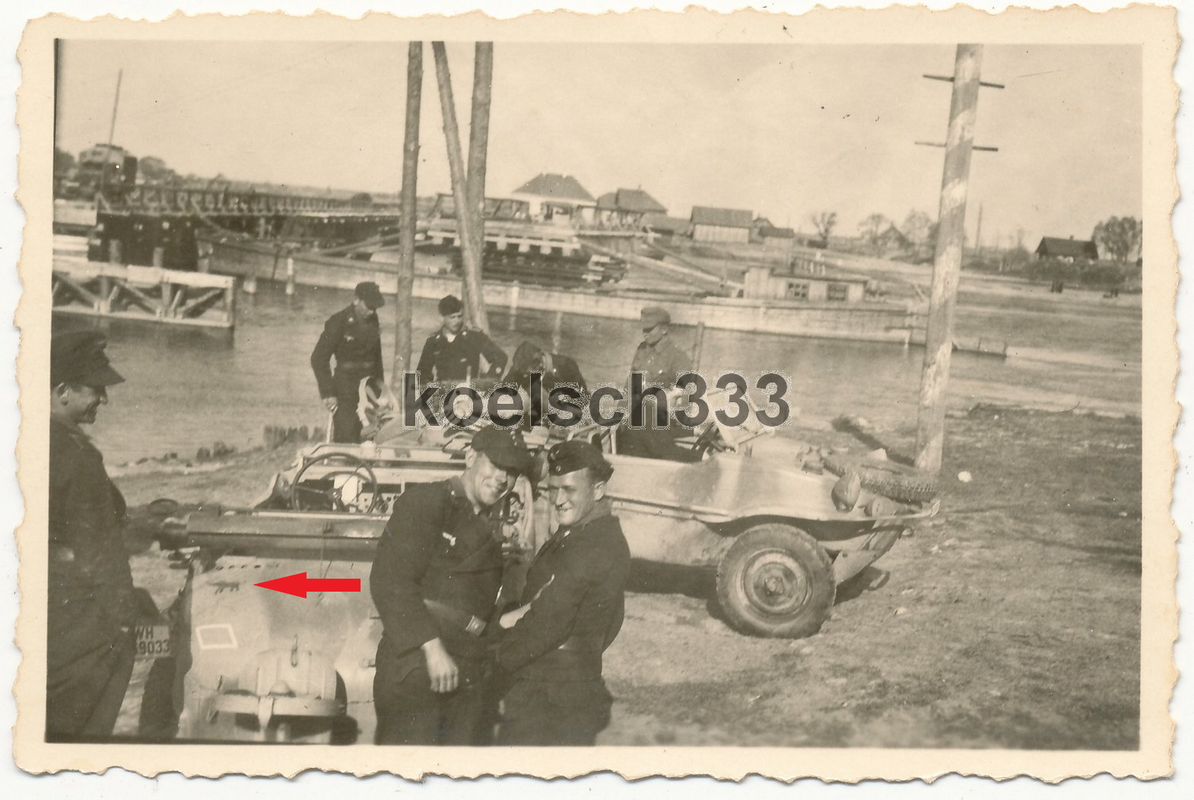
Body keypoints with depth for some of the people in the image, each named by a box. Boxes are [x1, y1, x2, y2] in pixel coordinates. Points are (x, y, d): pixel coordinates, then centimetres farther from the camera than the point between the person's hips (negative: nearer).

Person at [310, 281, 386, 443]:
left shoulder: (372, 320, 6)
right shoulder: (338, 322, -11)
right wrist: (327, 393, -14)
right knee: (346, 438, -8)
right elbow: (319, 358, -10)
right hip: (345, 386, -5)